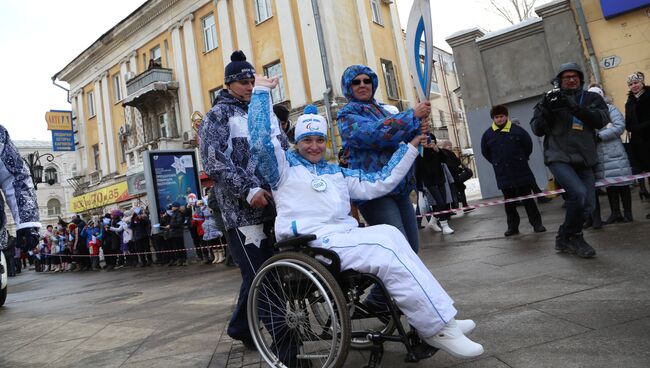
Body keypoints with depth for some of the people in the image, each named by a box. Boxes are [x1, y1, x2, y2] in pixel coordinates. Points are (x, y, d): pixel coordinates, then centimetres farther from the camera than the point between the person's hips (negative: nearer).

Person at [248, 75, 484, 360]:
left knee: (390, 236, -23)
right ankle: (438, 327, -18)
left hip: (345, 238, 7)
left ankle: (435, 319, -21)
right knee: (388, 246, -24)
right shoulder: (286, 165, 10)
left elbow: (378, 183, 20)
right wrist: (261, 91, -2)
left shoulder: (337, 173, 26)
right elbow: (260, 141, -8)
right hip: (314, 243, -6)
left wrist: (410, 147, 21)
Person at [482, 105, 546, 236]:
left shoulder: (517, 130, -3)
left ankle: (537, 224, 13)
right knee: (509, 202, 8)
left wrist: (522, 159, 7)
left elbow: (528, 145, 7)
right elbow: (485, 151, 15)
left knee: (527, 199, 4)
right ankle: (512, 227, 16)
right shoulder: (488, 134, 2)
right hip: (503, 175, 2)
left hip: (521, 172, -2)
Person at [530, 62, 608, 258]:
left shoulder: (591, 98, 10)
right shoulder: (551, 99, 6)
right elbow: (537, 129, 0)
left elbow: (601, 120, -9)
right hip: (559, 158, -4)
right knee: (579, 193, -24)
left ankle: (565, 238, 25)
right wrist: (546, 110, -17)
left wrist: (575, 108, -22)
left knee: (587, 205, 3)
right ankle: (572, 236, -2)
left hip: (585, 161, 4)